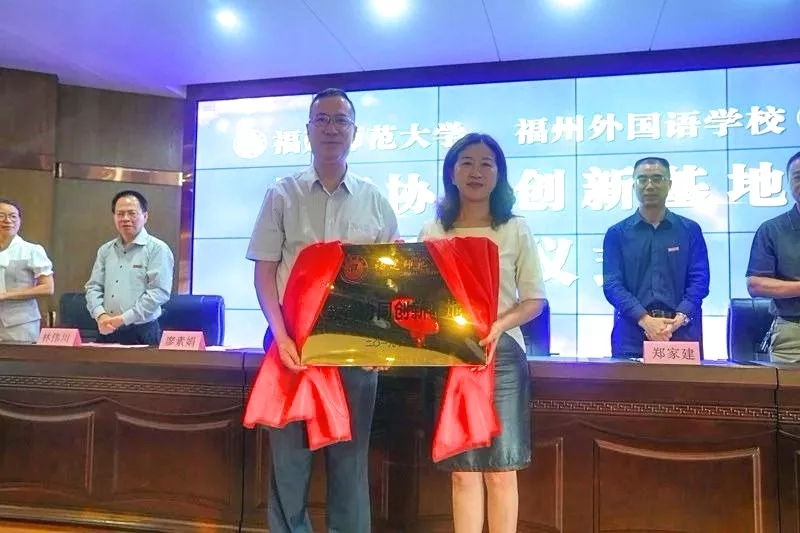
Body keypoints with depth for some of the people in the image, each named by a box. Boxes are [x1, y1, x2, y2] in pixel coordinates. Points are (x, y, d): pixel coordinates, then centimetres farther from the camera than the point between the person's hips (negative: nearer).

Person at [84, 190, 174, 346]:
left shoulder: (157, 249, -6)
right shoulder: (105, 250, 12)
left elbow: (159, 292, -14)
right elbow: (93, 287, 11)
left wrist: (123, 319, -17)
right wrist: (101, 315, -8)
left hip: (142, 333, -5)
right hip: (107, 332, 5)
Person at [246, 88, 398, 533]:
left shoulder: (375, 201, 8)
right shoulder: (282, 195, 5)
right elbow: (264, 272, 2)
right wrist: (281, 335, -12)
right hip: (295, 341, 0)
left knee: (350, 456, 7)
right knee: (290, 454, 5)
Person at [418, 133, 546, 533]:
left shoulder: (516, 231, 3)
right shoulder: (432, 233, 8)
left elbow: (534, 300, 0)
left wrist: (497, 326, -18)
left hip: (501, 354, -1)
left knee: (500, 467, 2)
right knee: (462, 469, 7)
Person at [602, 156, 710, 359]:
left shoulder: (690, 230, 11)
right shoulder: (617, 233, 8)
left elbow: (699, 280, 3)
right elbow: (612, 284, -1)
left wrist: (679, 318, -14)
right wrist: (644, 319, -16)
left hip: (682, 333, 1)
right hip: (631, 334, 0)